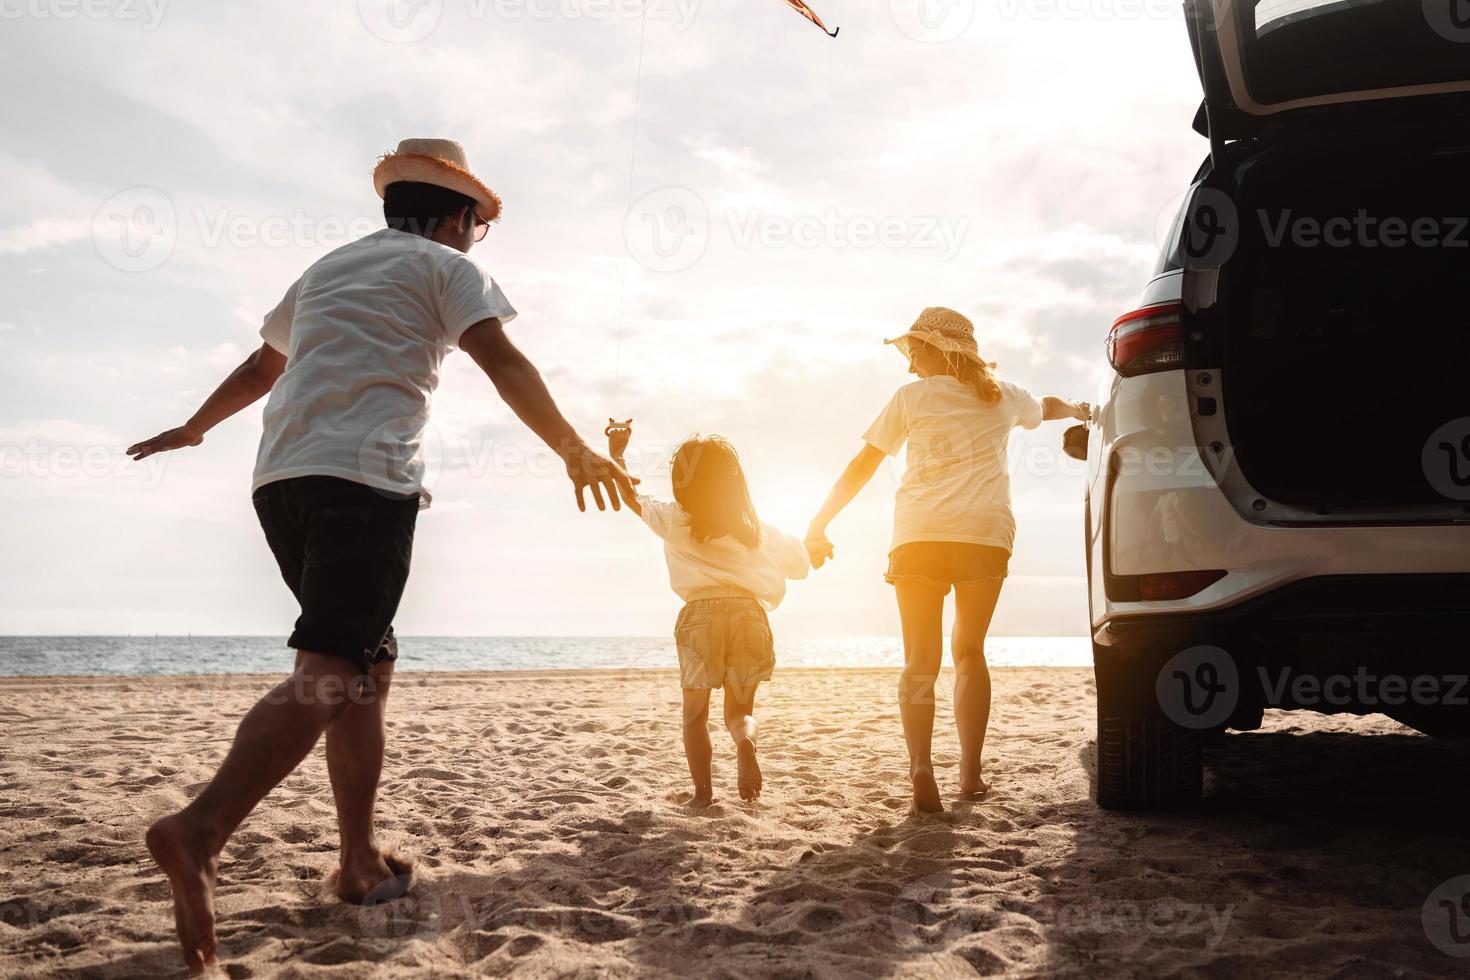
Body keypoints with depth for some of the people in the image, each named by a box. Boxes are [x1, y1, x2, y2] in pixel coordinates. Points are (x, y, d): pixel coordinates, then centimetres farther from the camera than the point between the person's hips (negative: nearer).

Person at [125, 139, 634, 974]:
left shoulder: (329, 267, 29)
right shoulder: (444, 265, 10)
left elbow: (262, 365, 41)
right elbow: (504, 363, -5)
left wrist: (195, 428, 55)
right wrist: (575, 451, -7)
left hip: (282, 478, 7)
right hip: (366, 476, -7)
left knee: (369, 665, 13)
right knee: (332, 670, -17)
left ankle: (364, 862, 12)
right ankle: (201, 830, -35)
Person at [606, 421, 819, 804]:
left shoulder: (674, 520, 6)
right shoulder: (756, 528, 12)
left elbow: (629, 496, 12)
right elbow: (801, 563, 21)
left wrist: (616, 453, 19)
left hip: (701, 614, -2)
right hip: (750, 613, 2)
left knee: (695, 714, 11)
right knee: (740, 710, 13)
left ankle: (703, 791, -2)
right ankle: (746, 742, -21)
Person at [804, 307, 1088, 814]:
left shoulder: (911, 397, 10)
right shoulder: (1002, 396, 19)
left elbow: (861, 468, 9)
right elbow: (1045, 407, 43)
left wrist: (819, 526, 16)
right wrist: (1076, 410, 66)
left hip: (920, 534, -2)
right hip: (987, 532, 2)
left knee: (920, 661, -1)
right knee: (969, 651, 16)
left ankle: (921, 767, -19)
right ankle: (970, 771, 14)